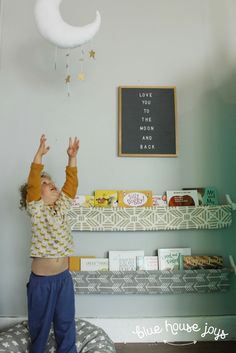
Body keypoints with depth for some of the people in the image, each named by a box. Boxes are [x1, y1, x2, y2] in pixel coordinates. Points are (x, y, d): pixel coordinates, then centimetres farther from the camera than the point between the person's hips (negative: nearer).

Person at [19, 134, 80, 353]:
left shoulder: (62, 207, 4)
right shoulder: (36, 209, -9)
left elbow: (71, 183, -3)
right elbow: (32, 183, -22)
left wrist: (72, 157, -11)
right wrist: (39, 155, -30)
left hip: (63, 276, 4)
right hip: (41, 279, -4)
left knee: (66, 322, 16)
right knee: (39, 323, 15)